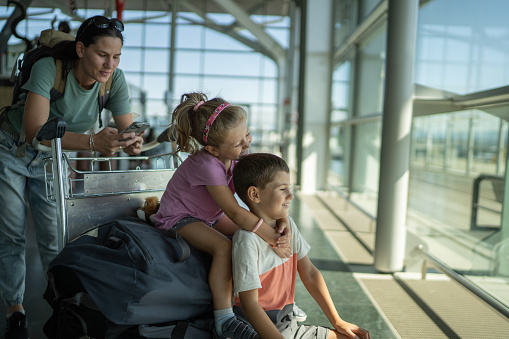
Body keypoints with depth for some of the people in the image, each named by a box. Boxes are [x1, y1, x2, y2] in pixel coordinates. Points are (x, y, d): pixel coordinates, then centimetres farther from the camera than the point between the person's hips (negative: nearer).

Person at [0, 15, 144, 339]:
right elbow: (35, 130, -42)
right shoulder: (49, 68, -33)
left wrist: (133, 143, -41)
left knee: (55, 235, 0)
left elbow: (128, 129, -17)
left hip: (50, 158, 3)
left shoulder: (115, 79, -20)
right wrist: (93, 141, -53)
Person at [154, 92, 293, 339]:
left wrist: (282, 221, -31)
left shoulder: (240, 156, -12)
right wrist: (273, 239, -39)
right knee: (224, 247, -31)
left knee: (253, 237, -3)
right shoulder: (207, 165, -35)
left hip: (210, 216, 8)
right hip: (178, 218, -8)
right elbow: (235, 213, -38)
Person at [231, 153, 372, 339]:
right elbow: (249, 303, -24)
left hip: (287, 324, 8)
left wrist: (337, 322, 7)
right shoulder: (248, 240, -22)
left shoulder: (287, 224, 3)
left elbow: (309, 273, 9)